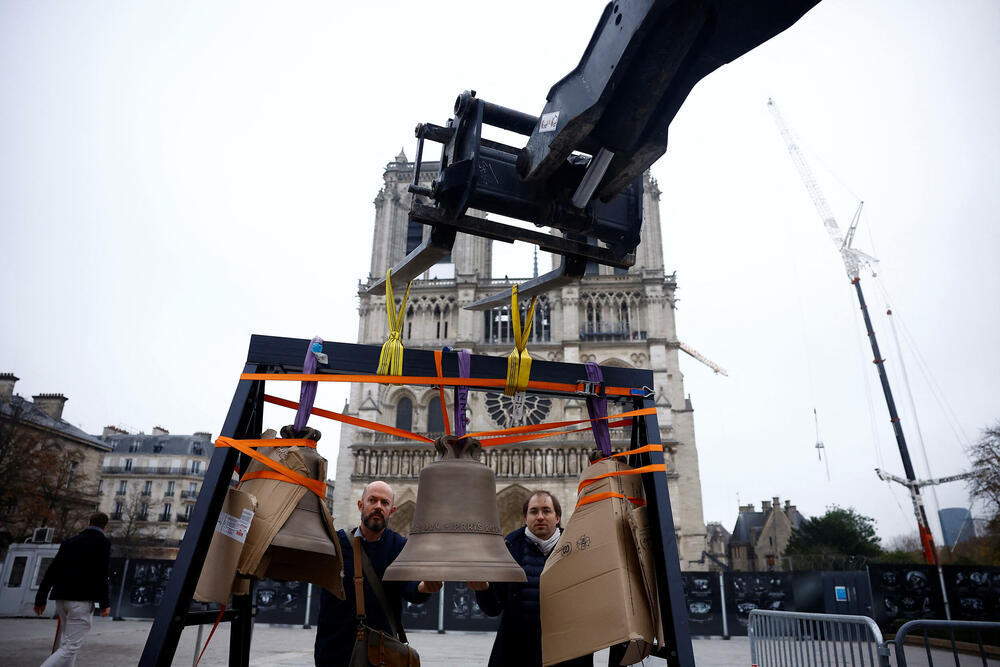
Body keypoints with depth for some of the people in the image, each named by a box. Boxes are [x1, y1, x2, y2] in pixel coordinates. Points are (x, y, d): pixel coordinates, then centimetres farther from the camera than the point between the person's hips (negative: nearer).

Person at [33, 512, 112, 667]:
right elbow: (100, 574, -10)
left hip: (61, 598, 7)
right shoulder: (103, 542, -2)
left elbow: (51, 570, 12)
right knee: (71, 647, -5)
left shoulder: (70, 541, 16)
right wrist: (105, 603, -6)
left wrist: (40, 598, 16)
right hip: (82, 600, -7)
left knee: (66, 643, 16)